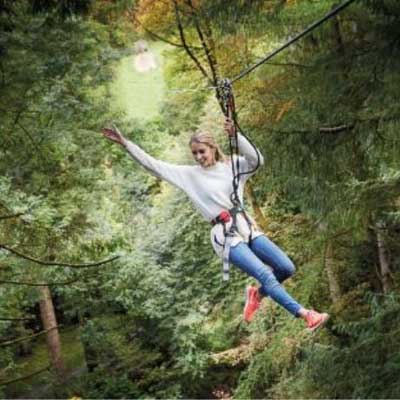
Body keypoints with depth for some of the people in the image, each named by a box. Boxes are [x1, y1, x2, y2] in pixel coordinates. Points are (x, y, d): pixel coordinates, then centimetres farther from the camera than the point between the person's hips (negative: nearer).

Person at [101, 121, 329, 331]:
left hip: (247, 226, 4)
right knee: (266, 275, -18)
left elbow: (257, 160, -11)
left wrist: (236, 136, -22)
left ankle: (258, 294, 24)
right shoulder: (189, 174, 4)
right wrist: (125, 143, -2)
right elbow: (152, 164, 2)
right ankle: (306, 315, -15)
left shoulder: (232, 165, 8)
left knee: (287, 268, -3)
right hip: (226, 235, -4)